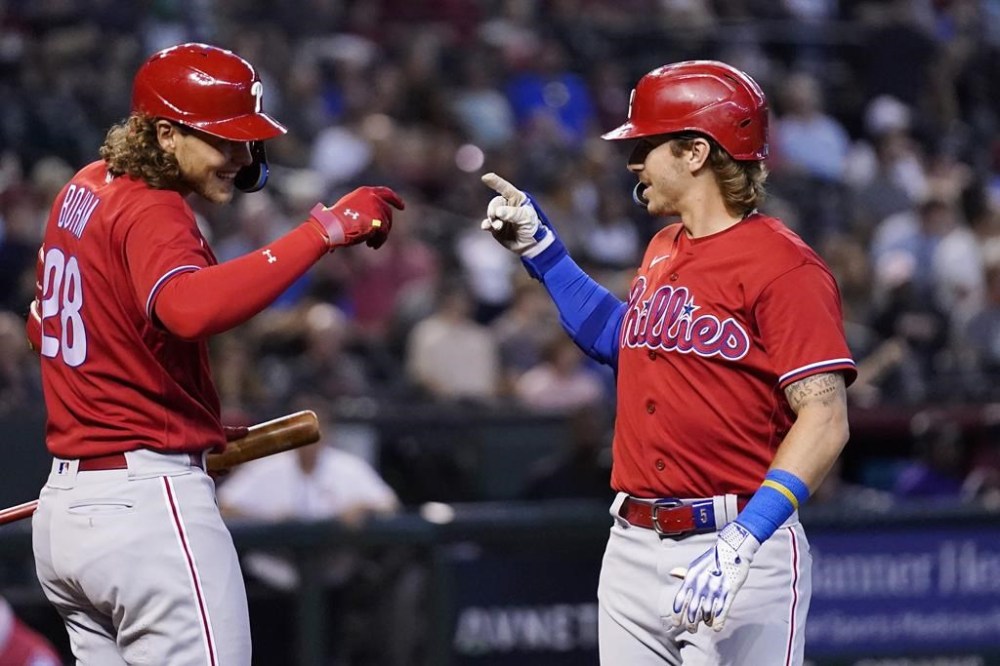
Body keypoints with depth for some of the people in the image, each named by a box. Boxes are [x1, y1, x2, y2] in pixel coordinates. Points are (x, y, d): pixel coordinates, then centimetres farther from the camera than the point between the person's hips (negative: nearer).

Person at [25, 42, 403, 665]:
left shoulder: (83, 193, 14)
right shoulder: (151, 212, -14)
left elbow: (47, 322, 28)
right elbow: (189, 308, -35)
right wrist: (322, 230, -35)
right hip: (148, 504, -9)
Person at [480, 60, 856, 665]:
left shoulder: (783, 266, -12)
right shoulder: (662, 253, 15)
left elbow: (824, 421, -19)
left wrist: (743, 541, -29)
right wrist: (539, 248, 27)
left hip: (740, 550, -8)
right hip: (634, 545, 8)